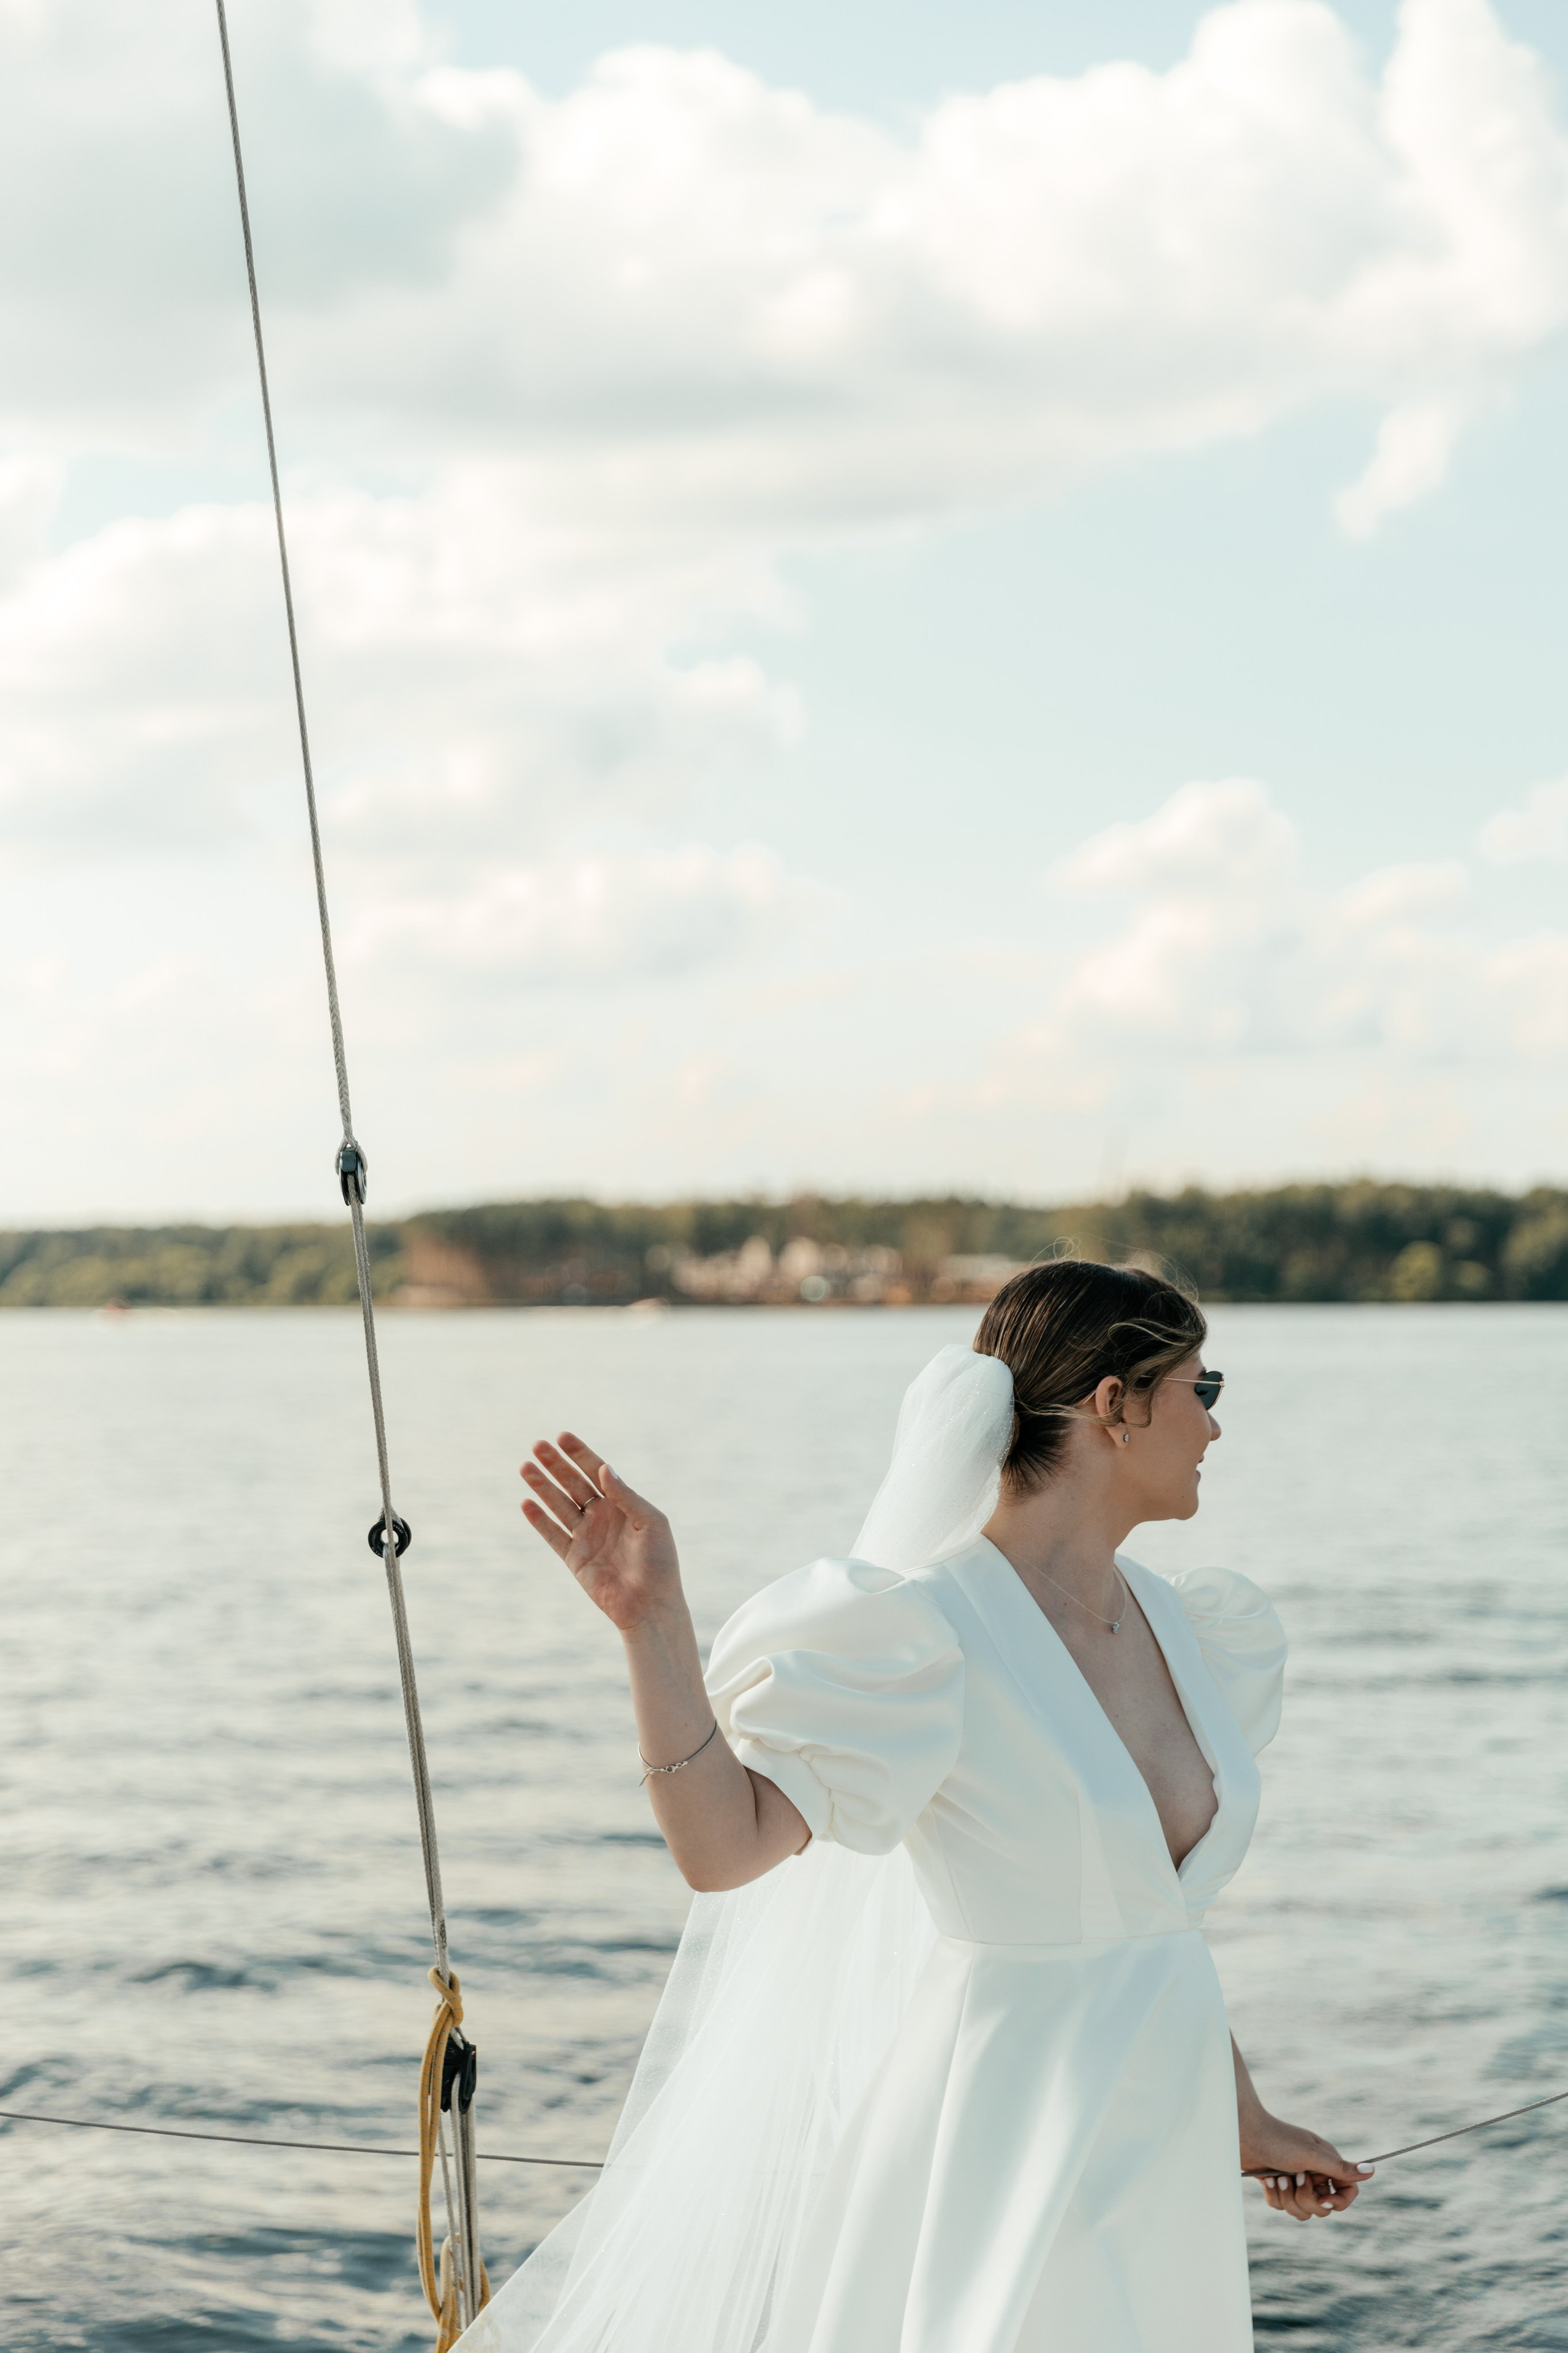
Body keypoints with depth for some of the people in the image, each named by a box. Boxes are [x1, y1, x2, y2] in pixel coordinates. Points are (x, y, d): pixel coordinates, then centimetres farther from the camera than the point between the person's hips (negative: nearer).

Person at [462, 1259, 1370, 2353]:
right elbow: (724, 1843, -23)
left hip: (1156, 2156, 8)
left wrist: (1239, 2118, 22)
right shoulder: (931, 1633, -16)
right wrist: (653, 1619, -32)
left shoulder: (1169, 1625, 7)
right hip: (1005, 2168, -7)